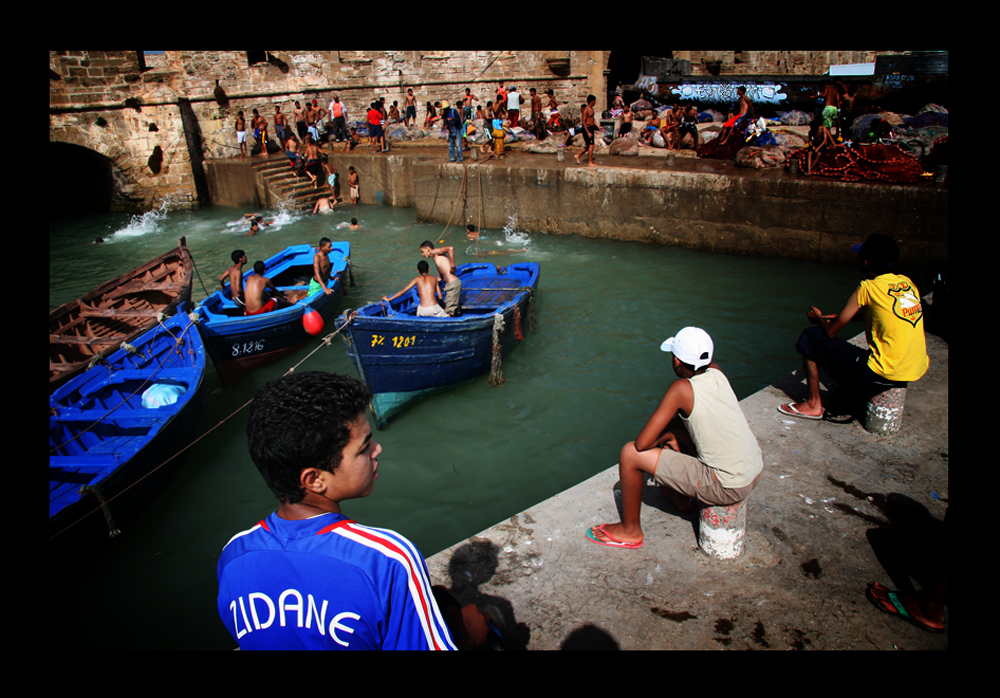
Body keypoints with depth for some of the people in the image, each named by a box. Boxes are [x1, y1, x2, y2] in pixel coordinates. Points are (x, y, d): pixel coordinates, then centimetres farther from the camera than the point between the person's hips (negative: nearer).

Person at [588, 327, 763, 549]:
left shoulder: (682, 388, -20)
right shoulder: (716, 372, 0)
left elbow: (642, 443, -18)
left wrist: (664, 438, 1)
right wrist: (670, 434, 10)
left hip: (727, 487, -8)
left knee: (631, 453, -7)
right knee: (673, 428, 25)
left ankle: (630, 530, 14)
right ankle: (681, 500, 43)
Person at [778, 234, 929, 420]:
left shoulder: (868, 287, -11)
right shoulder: (907, 282, 9)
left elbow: (831, 331, -8)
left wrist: (818, 318, 14)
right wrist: (841, 317, 28)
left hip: (881, 376, -8)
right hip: (917, 372, 8)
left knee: (809, 337, 3)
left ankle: (813, 404, 9)